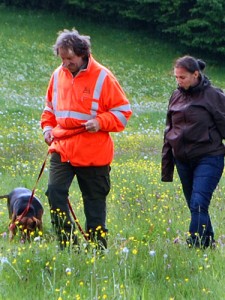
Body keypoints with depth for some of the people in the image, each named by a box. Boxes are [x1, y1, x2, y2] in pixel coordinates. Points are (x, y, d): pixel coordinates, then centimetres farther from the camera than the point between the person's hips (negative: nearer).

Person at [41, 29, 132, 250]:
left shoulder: (102, 77, -7)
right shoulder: (58, 75, 7)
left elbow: (123, 111, -3)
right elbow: (50, 107, 22)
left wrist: (100, 122, -18)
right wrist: (47, 127, 5)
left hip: (93, 154, -4)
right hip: (61, 149, 4)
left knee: (94, 202, 5)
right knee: (55, 192, -12)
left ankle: (97, 247, 17)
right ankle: (67, 242, -3)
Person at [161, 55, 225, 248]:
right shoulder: (176, 97, 11)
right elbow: (169, 132, 17)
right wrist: (166, 168, 16)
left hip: (208, 158, -6)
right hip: (182, 160, 6)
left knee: (198, 204, -17)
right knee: (195, 208, 9)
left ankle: (195, 247, -17)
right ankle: (209, 245, 20)